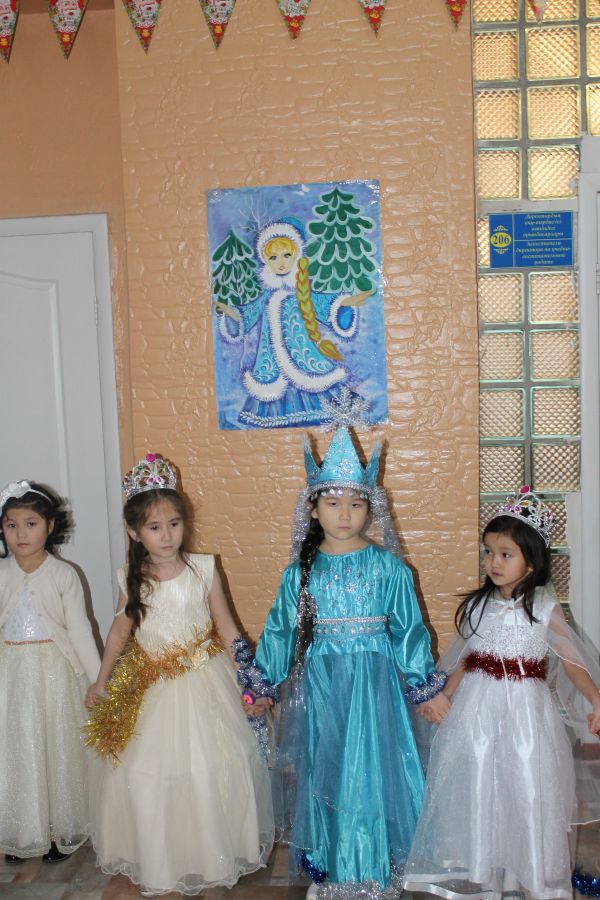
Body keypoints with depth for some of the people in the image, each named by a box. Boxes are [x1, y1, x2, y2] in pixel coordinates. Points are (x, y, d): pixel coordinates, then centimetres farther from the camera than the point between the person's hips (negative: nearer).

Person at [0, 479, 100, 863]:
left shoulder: (64, 574, -7)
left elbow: (80, 629, -5)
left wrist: (99, 681, -6)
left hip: (55, 673, -2)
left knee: (58, 750, 7)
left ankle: (62, 831, 24)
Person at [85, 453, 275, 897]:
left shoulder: (203, 568, -8)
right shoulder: (132, 577, -3)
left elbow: (226, 627, -1)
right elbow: (121, 628, 11)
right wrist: (101, 681, 16)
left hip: (204, 684, -1)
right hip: (149, 689, 2)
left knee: (211, 769, 4)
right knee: (145, 773, 6)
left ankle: (211, 853, 29)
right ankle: (156, 860, 29)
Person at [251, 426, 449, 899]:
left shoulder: (388, 567, -3)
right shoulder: (301, 571, 2)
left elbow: (408, 629, 1)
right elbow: (280, 631, 8)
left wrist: (427, 688, 3)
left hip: (372, 684, -2)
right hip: (317, 687, 2)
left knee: (371, 773, 2)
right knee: (321, 774, 9)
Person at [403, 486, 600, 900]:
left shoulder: (543, 607, -6)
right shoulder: (480, 604, 3)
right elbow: (465, 660, 10)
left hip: (524, 709, -3)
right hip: (477, 706, 3)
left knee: (526, 786, 3)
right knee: (476, 782, 8)